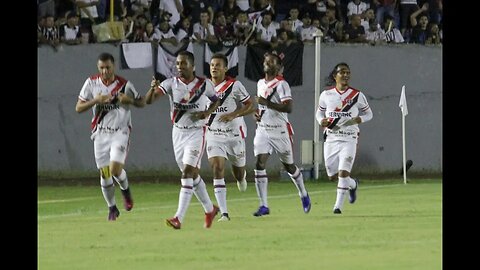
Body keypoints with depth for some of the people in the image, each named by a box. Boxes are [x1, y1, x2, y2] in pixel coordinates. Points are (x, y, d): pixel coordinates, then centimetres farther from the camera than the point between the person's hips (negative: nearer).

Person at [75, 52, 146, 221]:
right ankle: (112, 208, 21)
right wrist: (95, 101, -18)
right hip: (100, 134, 2)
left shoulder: (124, 85, -5)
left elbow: (142, 102, 6)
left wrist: (129, 100, -16)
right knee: (104, 174, 3)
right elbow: (78, 108, -1)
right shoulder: (91, 83, -1)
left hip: (120, 132, -2)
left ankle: (125, 189, 15)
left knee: (115, 169, -18)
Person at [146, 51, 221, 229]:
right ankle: (210, 209, 34)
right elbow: (149, 100, -18)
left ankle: (179, 218, -20)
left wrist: (207, 112, -9)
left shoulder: (204, 85, -7)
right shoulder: (171, 83, -6)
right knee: (193, 174, 14)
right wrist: (152, 89, -40)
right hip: (178, 132, 4)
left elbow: (216, 100, 12)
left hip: (196, 132, -4)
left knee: (187, 173, -15)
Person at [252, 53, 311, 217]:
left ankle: (304, 195, 36)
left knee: (289, 166, 10)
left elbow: (288, 108, -23)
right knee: (260, 164, -11)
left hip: (280, 131, -5)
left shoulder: (281, 85, -12)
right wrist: (258, 113, 8)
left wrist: (267, 103, -28)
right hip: (262, 130, 5)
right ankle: (263, 206, -10)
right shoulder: (261, 83, 11)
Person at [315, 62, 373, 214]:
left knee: (343, 173, -16)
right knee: (332, 176, 7)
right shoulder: (326, 95, 3)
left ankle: (338, 205, 0)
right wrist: (322, 121, -7)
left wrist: (359, 119, -12)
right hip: (331, 138, 3)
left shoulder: (357, 95, -1)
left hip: (349, 139, -3)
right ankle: (353, 184, 38)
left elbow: (369, 114, 10)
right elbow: (319, 112, 16)